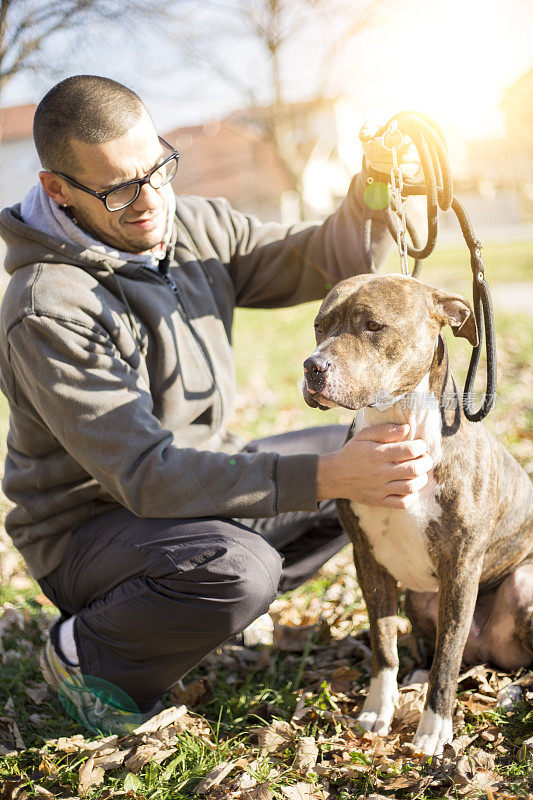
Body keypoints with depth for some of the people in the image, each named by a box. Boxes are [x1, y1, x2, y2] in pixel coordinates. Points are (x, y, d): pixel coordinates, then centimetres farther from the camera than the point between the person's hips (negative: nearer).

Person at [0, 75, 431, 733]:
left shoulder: (195, 225, -3)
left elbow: (320, 264, 2)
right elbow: (147, 477, -33)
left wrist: (367, 202, -22)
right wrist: (325, 477, -41)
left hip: (203, 481, 8)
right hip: (93, 524, -8)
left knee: (375, 457, 8)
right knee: (238, 568, -37)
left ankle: (203, 609, 8)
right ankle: (82, 652, -5)